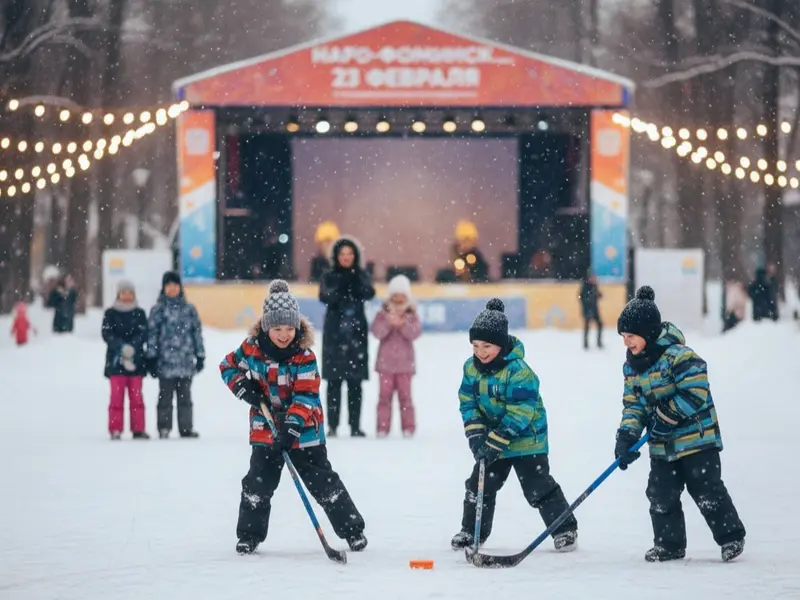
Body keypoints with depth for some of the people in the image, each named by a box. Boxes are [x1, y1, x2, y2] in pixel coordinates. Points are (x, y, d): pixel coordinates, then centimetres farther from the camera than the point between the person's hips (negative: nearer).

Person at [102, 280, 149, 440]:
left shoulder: (139, 313, 9)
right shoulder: (110, 313, 5)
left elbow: (143, 334, -2)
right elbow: (107, 334, -5)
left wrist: (132, 347, -19)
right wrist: (122, 347, -20)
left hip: (136, 360, 1)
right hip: (116, 361, -1)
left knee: (136, 396, 3)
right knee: (117, 395, -3)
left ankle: (138, 429, 7)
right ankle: (115, 430, -2)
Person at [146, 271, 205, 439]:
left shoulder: (189, 309, 10)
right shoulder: (158, 310, 3)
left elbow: (197, 332, 12)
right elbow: (152, 334, 0)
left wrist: (200, 355, 9)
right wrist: (151, 358, -5)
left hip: (186, 361, 2)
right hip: (165, 361, -2)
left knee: (185, 397, 7)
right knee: (165, 396, 2)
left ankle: (186, 428, 11)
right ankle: (164, 428, 6)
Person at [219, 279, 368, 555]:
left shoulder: (304, 356, -17)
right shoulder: (252, 349, -7)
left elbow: (306, 396, -21)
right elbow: (228, 365, 10)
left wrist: (293, 425, -33)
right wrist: (242, 386, -9)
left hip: (304, 429, -2)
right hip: (265, 427, 2)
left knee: (323, 481, 1)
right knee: (258, 481, 2)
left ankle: (352, 529, 11)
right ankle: (249, 534, 15)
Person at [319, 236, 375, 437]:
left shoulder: (362, 276, 6)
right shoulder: (329, 277, 4)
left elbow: (369, 294, -12)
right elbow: (325, 297, -13)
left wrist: (357, 282, -29)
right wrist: (339, 290, -31)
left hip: (356, 332, 1)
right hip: (334, 333, -1)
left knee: (355, 382, 2)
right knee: (334, 381, -3)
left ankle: (355, 426, 4)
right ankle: (332, 426, -1)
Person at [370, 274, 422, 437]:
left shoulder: (412, 316, 1)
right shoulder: (383, 314, 0)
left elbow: (415, 332, -13)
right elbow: (376, 331, -12)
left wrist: (402, 324, -28)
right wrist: (388, 323, -28)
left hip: (404, 363, 0)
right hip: (386, 362, 0)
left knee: (405, 394, 3)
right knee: (385, 394, 2)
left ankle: (408, 427, 6)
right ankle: (383, 427, 3)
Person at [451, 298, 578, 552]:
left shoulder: (518, 370, -26)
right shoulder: (472, 367, -4)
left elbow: (520, 412, -27)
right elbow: (468, 401, 0)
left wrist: (496, 441, -29)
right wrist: (476, 434, -14)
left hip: (525, 436, -6)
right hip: (491, 437, 6)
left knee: (538, 487, -4)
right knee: (480, 483, 7)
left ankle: (565, 529, 8)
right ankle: (471, 531, 21)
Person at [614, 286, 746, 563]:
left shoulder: (678, 355, -19)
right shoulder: (632, 365, 5)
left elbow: (695, 392, -24)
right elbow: (632, 404, 7)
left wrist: (667, 416, -23)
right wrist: (627, 436, -8)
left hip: (696, 438, -7)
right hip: (662, 446, 7)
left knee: (707, 491, -4)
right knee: (661, 496, 6)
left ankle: (731, 536, 12)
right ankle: (669, 544, 19)